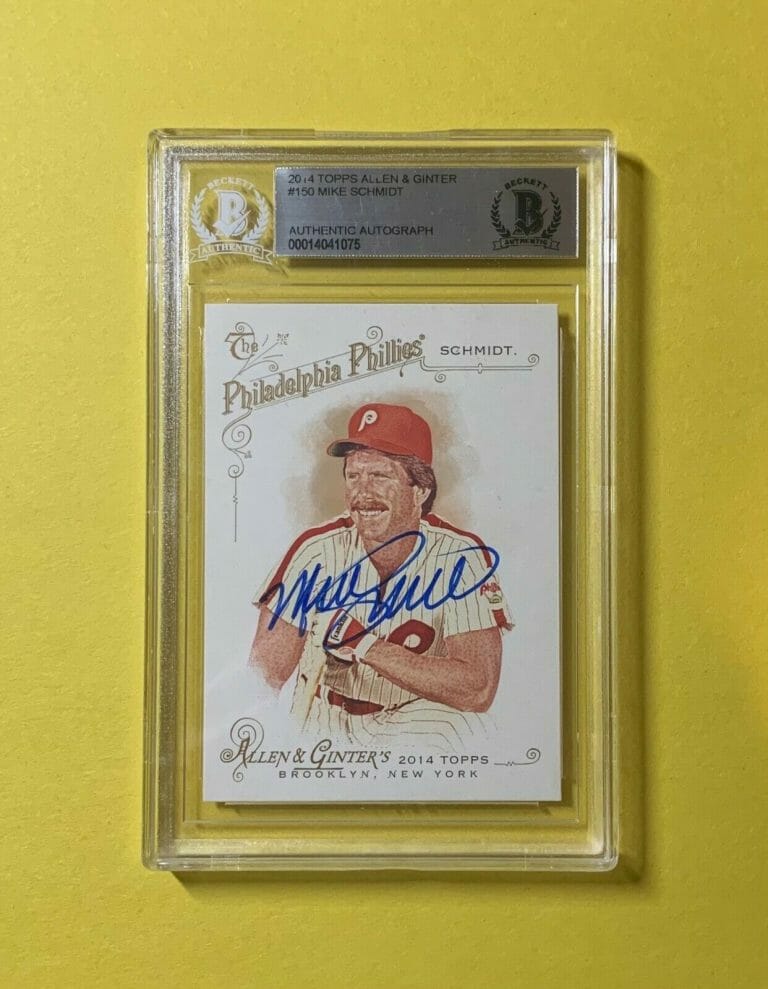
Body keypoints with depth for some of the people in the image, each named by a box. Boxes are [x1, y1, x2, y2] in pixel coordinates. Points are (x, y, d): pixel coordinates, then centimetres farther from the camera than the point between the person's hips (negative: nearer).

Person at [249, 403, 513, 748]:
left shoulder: (464, 558, -13)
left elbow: (479, 691, -22)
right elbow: (264, 675, -9)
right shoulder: (318, 551, -8)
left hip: (420, 726, -2)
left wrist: (365, 646, -25)